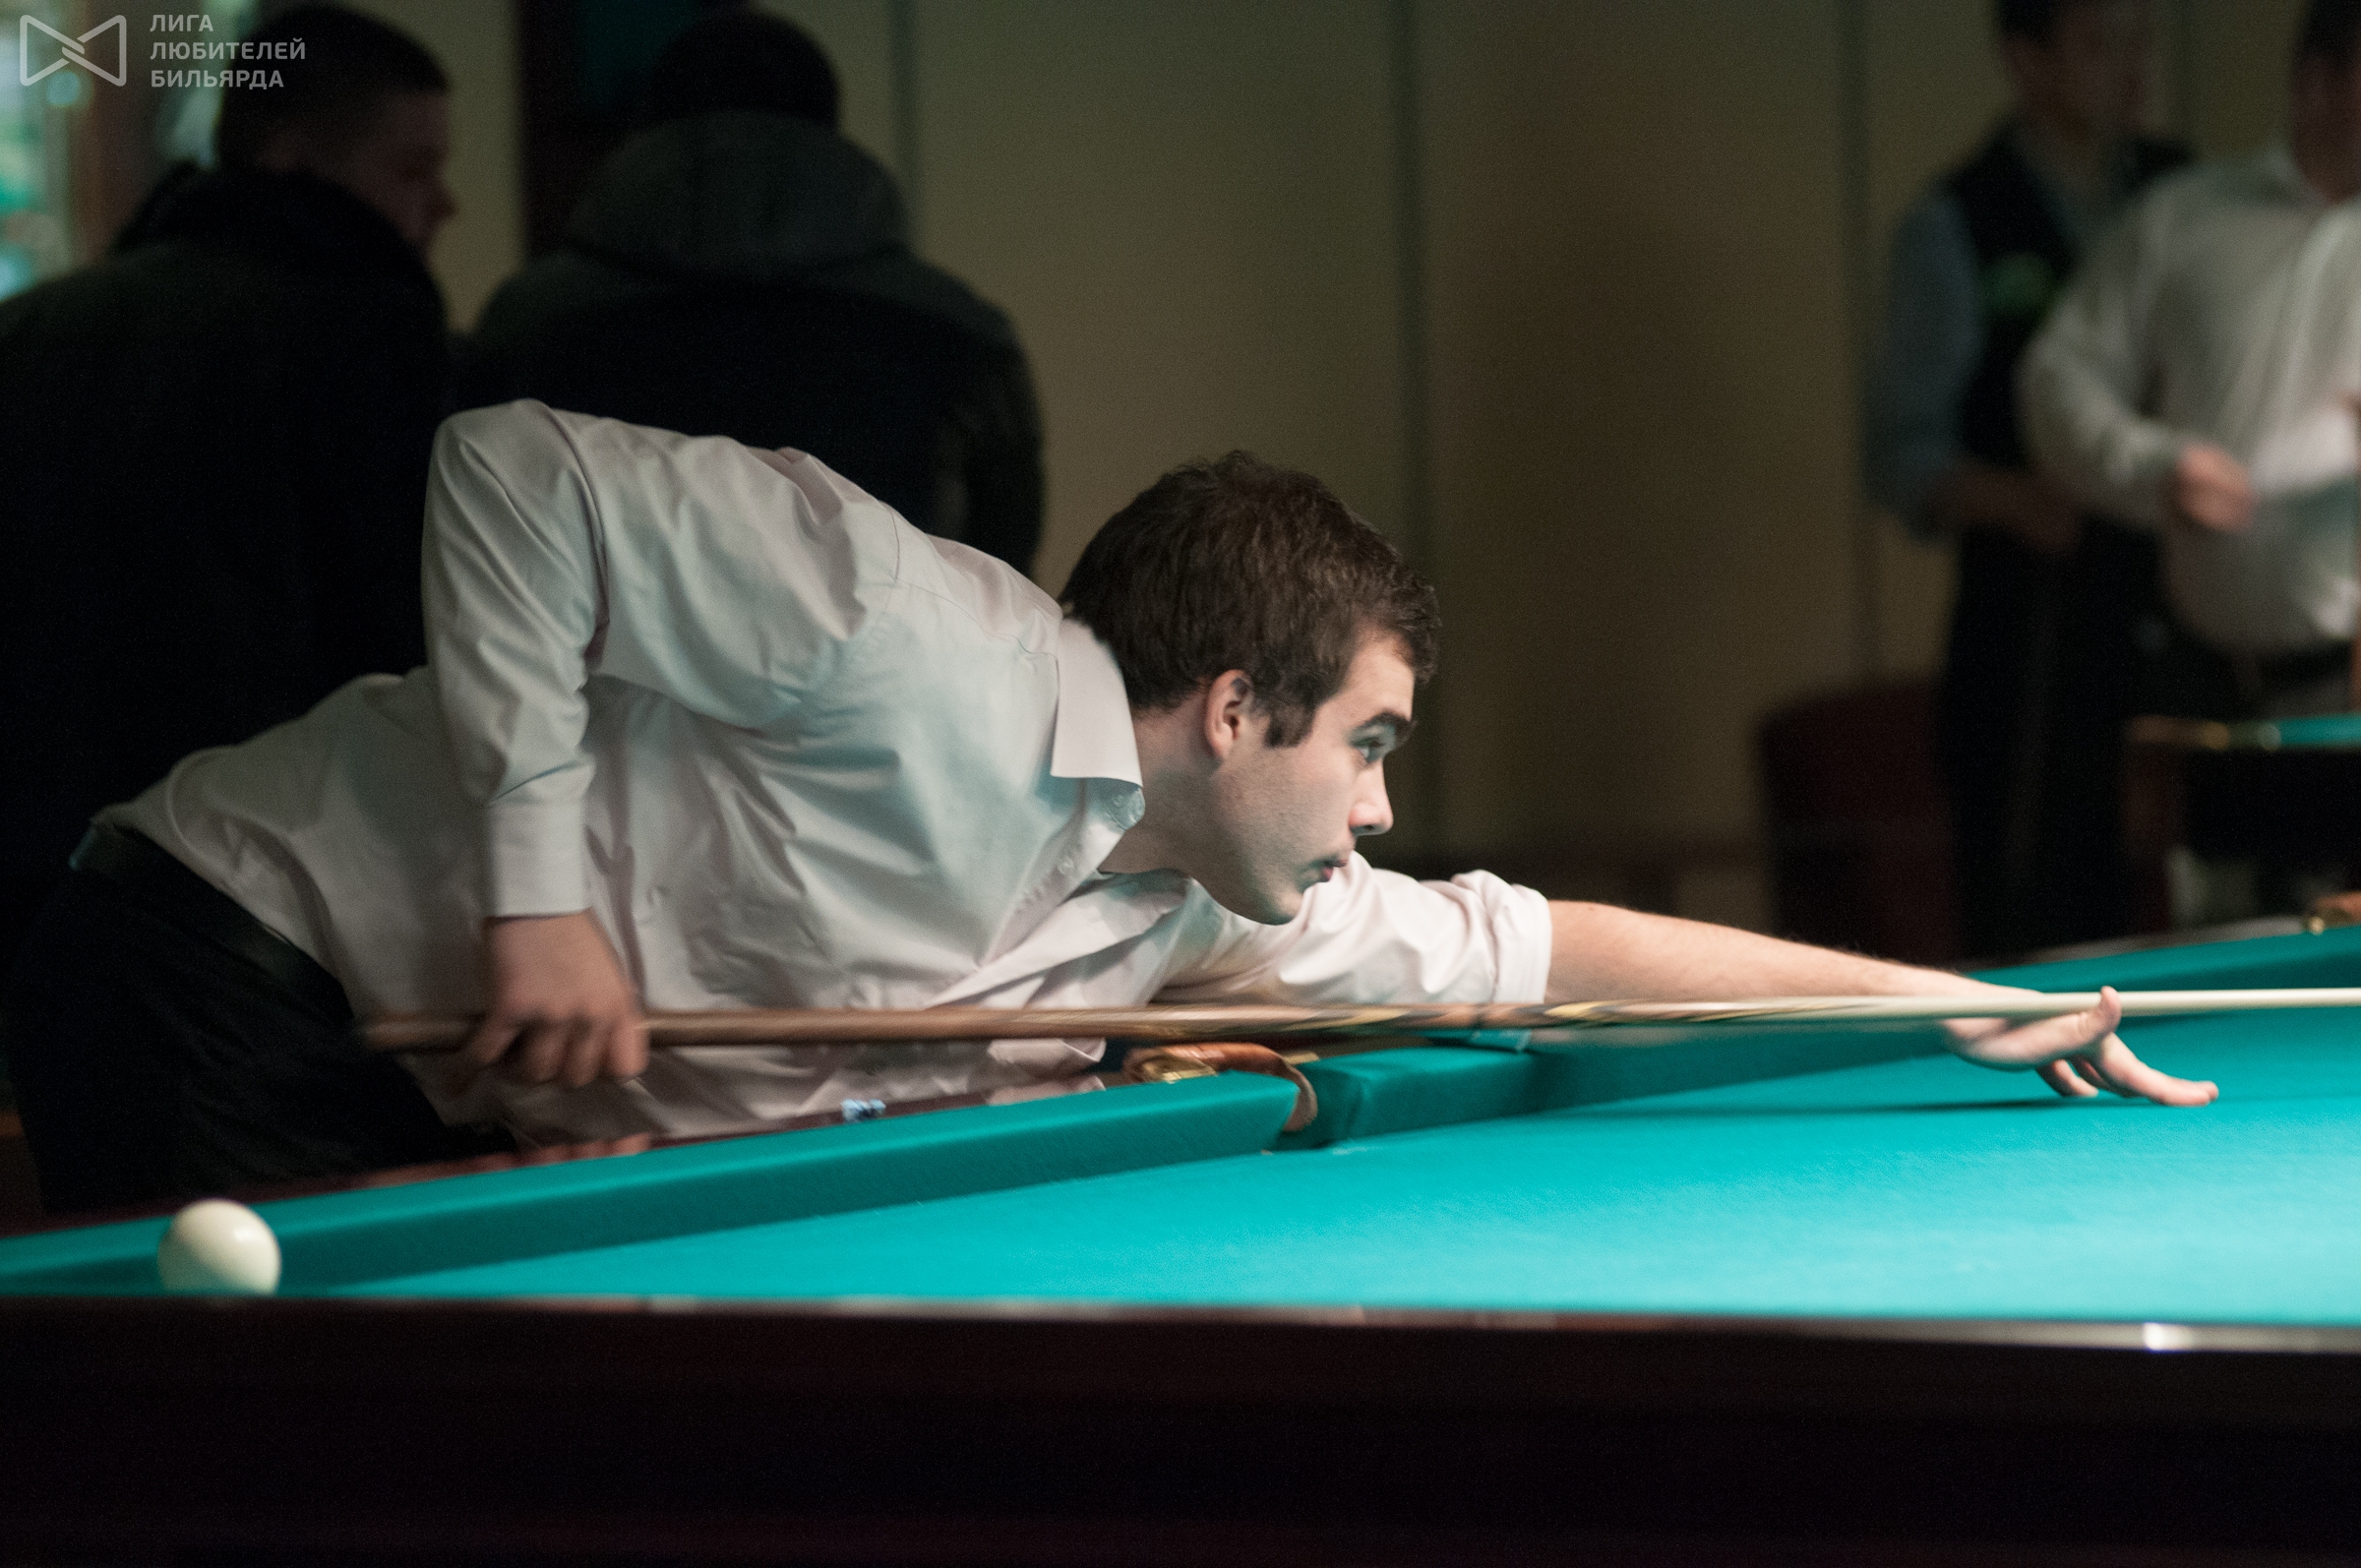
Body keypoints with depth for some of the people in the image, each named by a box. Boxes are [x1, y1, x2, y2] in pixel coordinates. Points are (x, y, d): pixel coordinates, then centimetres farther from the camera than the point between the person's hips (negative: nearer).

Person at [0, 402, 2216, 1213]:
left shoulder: (1202, 917, 4)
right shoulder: (929, 654, -23)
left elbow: (1547, 947, 12)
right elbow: (513, 474, -23)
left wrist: (1964, 999, 12)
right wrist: (542, 886, -24)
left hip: (444, 1119, 8)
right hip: (236, 972, -8)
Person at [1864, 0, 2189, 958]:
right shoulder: (1955, 228, -2)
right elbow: (1902, 454, -4)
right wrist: (2014, 497, -22)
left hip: (2196, 624, 4)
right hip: (2036, 635, -4)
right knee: (2036, 943, -6)